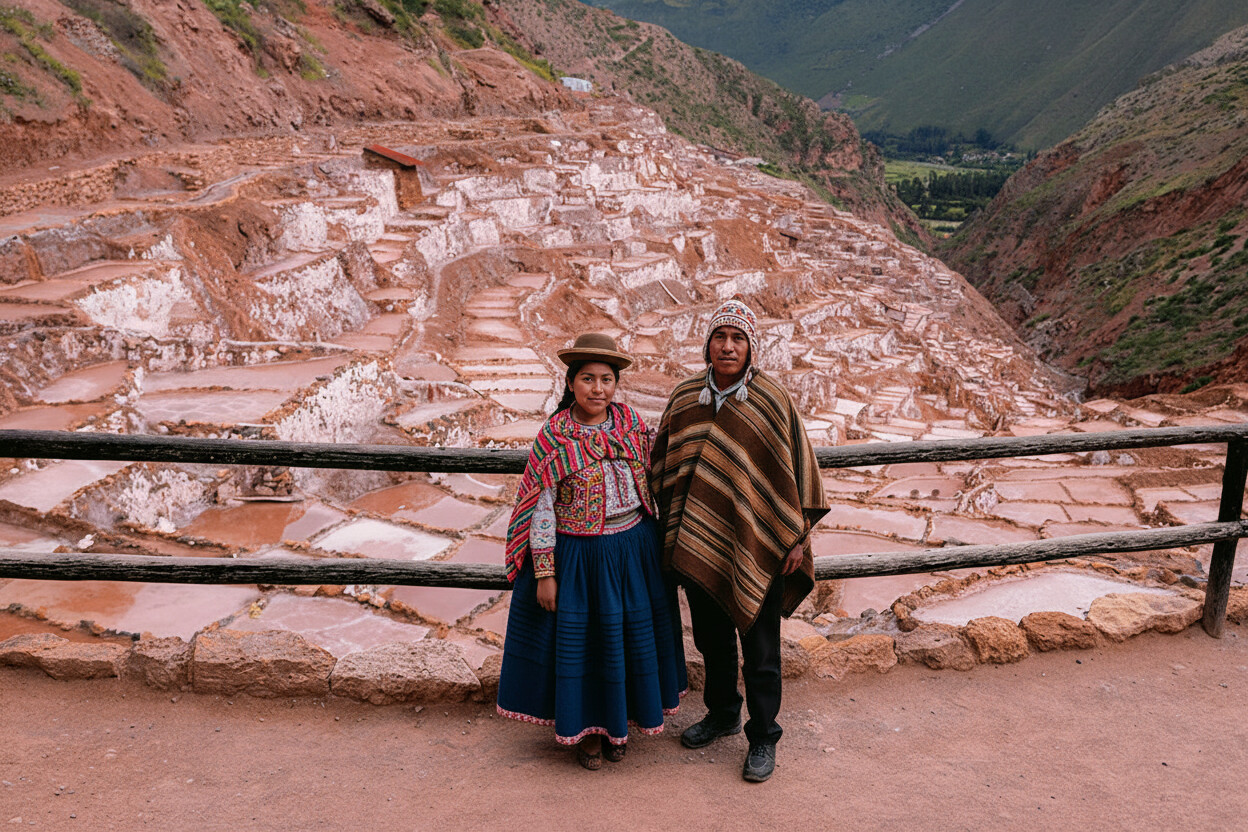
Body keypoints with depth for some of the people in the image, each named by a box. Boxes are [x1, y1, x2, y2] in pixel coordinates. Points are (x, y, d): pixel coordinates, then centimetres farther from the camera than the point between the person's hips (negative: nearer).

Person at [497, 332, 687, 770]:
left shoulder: (632, 422, -1)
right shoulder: (553, 436, -12)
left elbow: (652, 483, 9)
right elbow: (541, 508, -11)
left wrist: (659, 543, 11)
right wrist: (544, 572, -12)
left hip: (633, 549, 4)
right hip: (576, 555, -4)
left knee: (628, 634, 14)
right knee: (578, 639, 8)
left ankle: (618, 722, 36)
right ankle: (585, 727, 30)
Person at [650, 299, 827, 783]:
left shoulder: (772, 402, -9)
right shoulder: (684, 398, 2)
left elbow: (796, 467, -5)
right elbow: (663, 463, 13)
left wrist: (797, 535, -6)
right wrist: (671, 526, 11)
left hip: (754, 545, -4)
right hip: (697, 542, 4)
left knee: (759, 648, 6)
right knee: (710, 636, 19)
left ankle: (763, 737, 23)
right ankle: (722, 713, 40)